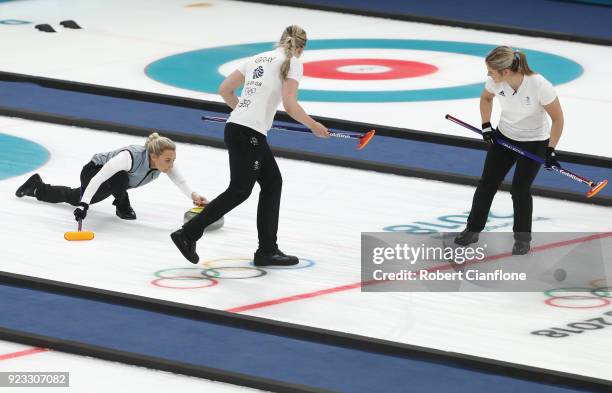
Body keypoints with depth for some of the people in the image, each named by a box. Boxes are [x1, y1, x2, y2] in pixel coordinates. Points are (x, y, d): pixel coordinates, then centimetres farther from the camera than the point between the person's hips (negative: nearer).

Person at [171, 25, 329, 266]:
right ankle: (188, 235, -1)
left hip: (236, 127, 9)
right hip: (249, 134, -9)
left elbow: (224, 89, 21)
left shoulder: (259, 58, 21)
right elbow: (289, 105, -12)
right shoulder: (292, 62, -1)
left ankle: (267, 251, 16)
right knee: (239, 191, -1)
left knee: (272, 183, 15)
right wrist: (313, 125, 3)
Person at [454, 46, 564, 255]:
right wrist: (486, 126, -1)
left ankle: (523, 238, 11)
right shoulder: (495, 81, -20)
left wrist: (550, 150, -18)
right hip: (505, 136, 4)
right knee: (487, 184, 5)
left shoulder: (539, 85, -33)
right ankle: (473, 230, 21)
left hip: (534, 142, -4)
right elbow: (486, 98, 7)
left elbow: (558, 118, -19)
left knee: (520, 189, -8)